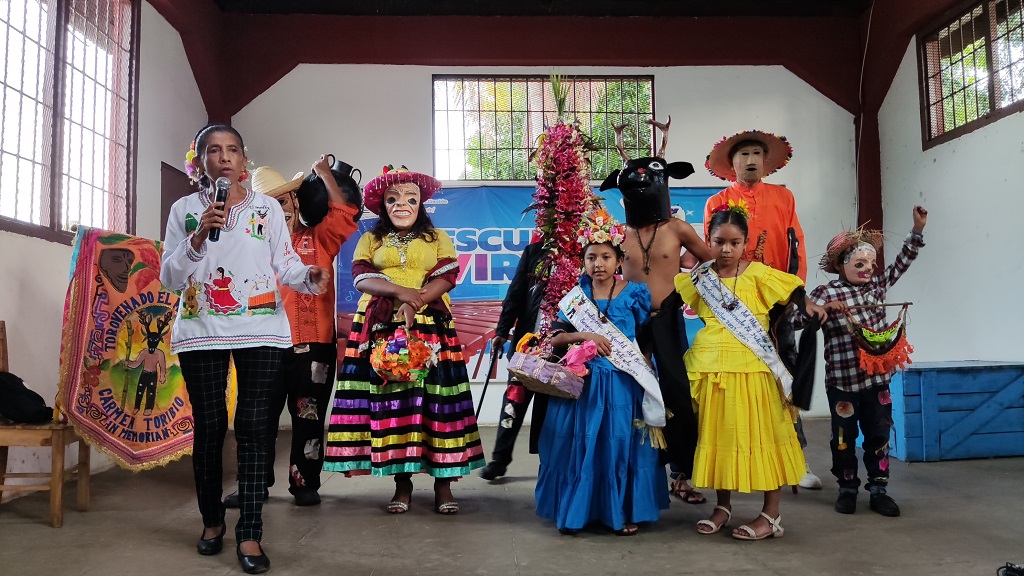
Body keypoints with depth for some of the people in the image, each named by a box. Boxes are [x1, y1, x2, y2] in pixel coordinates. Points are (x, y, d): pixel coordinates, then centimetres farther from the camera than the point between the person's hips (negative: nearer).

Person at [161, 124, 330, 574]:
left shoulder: (268, 208, 8)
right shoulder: (184, 209, 9)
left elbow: (285, 265, 4)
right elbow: (170, 278, 4)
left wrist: (309, 277, -18)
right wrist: (198, 238, -11)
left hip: (261, 329, -1)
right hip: (201, 329, 1)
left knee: (253, 426, -3)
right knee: (208, 426, 6)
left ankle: (249, 533, 2)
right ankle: (212, 521, 24)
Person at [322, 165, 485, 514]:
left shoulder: (438, 238, 15)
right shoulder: (370, 239, 16)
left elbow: (447, 277, -1)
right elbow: (361, 277, -1)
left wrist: (415, 303, -17)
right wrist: (400, 291, -18)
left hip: (429, 328, -1)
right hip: (381, 328, 1)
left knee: (434, 398, -7)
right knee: (390, 398, -5)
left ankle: (443, 482, -1)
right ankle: (402, 482, 4)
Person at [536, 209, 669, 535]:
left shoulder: (634, 294, 1)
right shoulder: (575, 298, 6)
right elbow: (555, 339, 4)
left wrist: (638, 361, -9)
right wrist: (583, 335, -11)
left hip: (622, 383, -1)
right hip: (582, 382, 2)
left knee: (621, 443, 0)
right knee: (577, 443, 1)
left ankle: (624, 512, 16)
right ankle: (575, 510, 15)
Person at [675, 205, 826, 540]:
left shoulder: (757, 273, 0)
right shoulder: (699, 278, 9)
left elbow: (790, 290, -8)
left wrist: (808, 305, -25)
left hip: (752, 369, -4)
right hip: (710, 367, 4)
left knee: (758, 434, 1)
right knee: (716, 434, 11)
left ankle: (771, 513, 13)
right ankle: (723, 506, 27)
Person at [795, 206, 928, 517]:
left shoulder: (877, 285, 9)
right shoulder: (825, 293, -8)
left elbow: (902, 261, 11)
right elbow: (797, 319, -15)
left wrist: (918, 228, 5)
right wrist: (823, 309, -30)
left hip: (877, 377, 4)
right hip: (842, 380, -4)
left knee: (878, 435, 10)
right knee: (844, 437, 8)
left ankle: (878, 490, 20)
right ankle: (847, 489, 23)